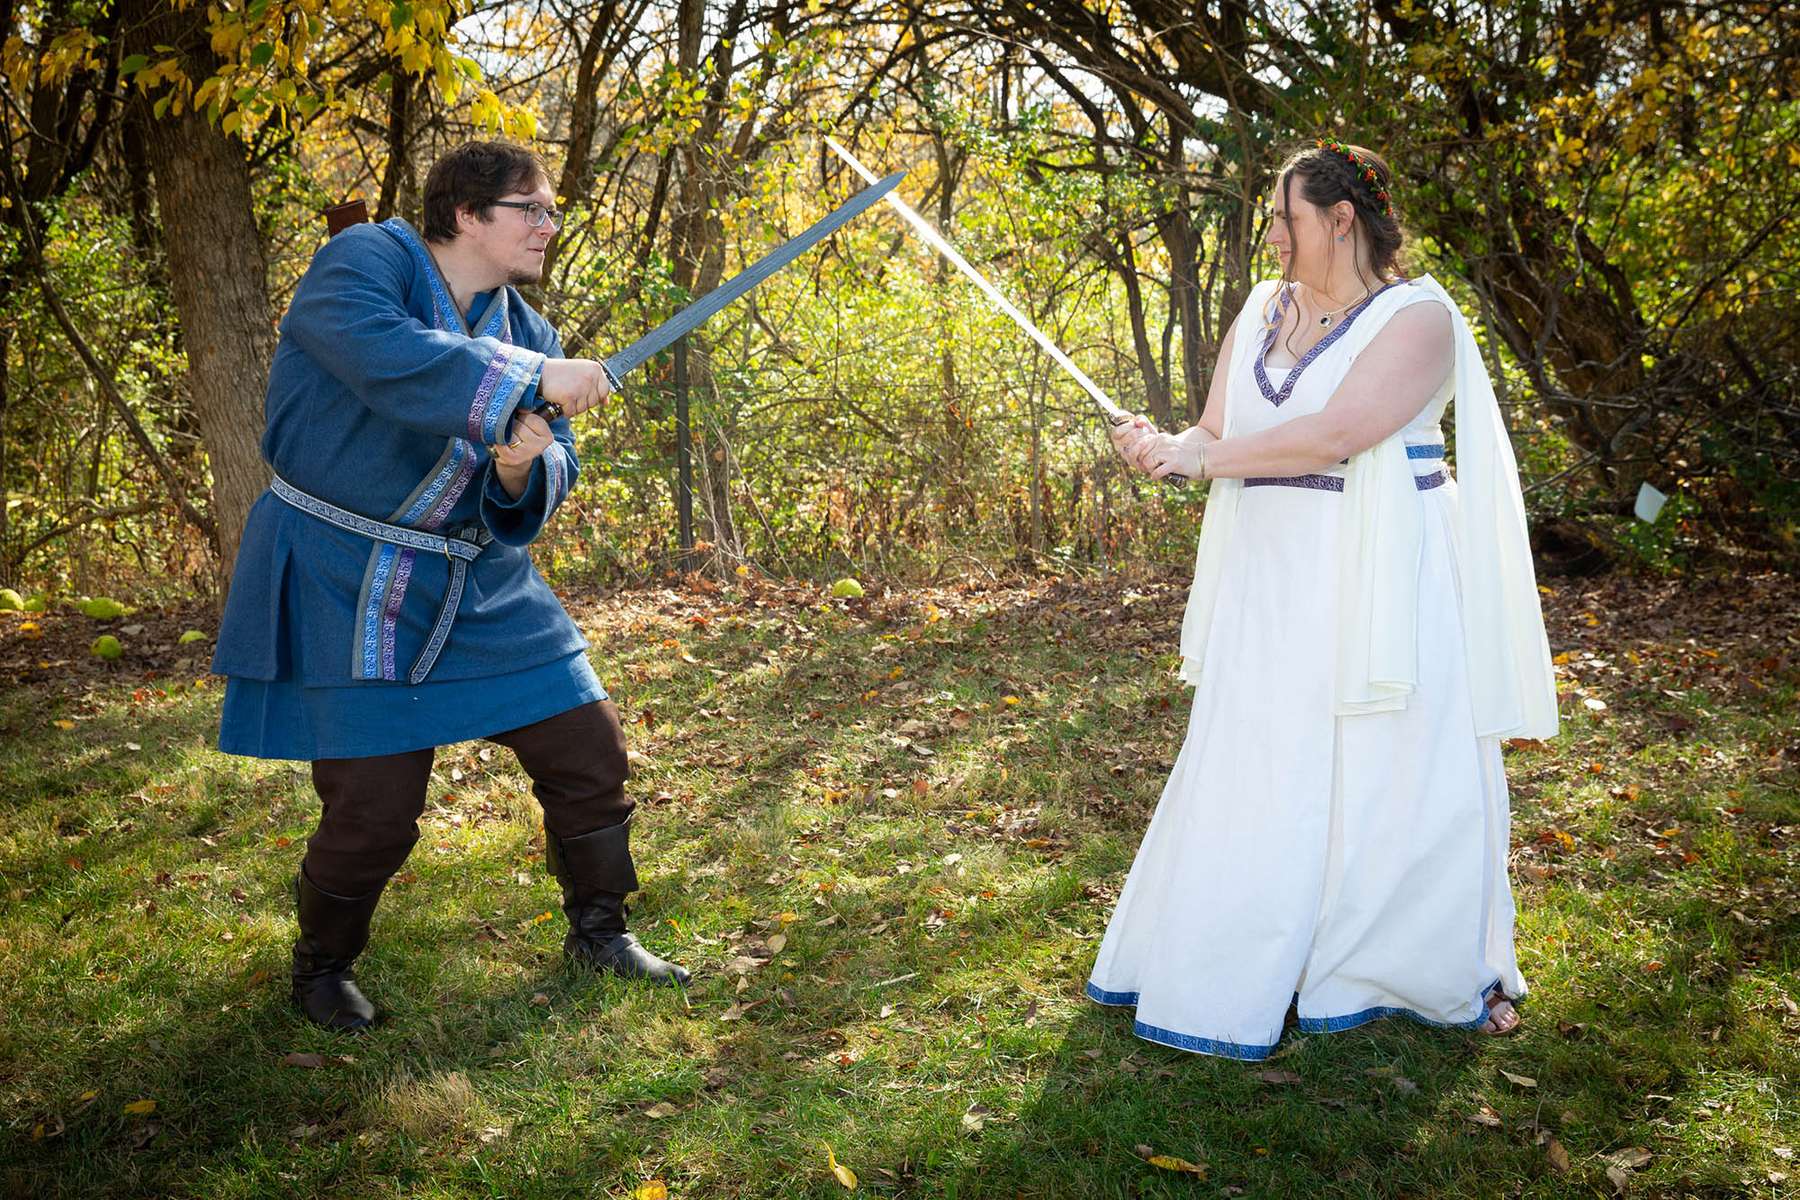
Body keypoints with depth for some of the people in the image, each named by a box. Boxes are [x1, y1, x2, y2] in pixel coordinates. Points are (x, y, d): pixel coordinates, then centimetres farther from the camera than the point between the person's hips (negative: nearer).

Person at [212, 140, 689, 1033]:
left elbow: (551, 482, 6)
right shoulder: (366, 262, -10)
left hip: (483, 585, 7)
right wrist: (535, 381, -30)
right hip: (350, 585, -6)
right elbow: (386, 357, -32)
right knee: (373, 808, -6)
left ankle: (599, 932, 28)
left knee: (589, 749, 5)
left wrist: (522, 472, -18)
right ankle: (321, 968, 24)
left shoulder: (526, 332, 8)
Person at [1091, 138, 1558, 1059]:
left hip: (1379, 586, -5)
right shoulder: (1263, 311, 12)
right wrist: (1165, 448, -13)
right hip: (1270, 585, 6)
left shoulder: (1417, 317, -9)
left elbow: (1336, 432, -22)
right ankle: (1232, 971, 22)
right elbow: (1216, 433, 9)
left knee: (1391, 779, 2)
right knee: (1251, 775, 8)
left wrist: (1199, 457, -20)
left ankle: (1459, 973, 22)